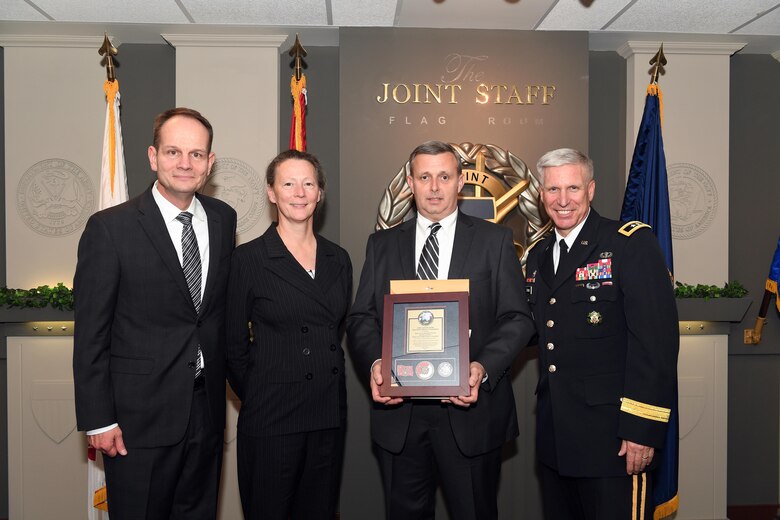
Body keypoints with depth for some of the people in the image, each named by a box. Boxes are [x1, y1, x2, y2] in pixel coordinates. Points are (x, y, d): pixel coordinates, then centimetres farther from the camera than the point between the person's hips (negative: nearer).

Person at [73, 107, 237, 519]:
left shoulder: (223, 218, 3)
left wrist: (225, 382, 9)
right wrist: (98, 420, -10)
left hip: (207, 408, 5)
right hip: (138, 417, -4)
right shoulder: (110, 228, -12)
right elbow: (90, 334, -10)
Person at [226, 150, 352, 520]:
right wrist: (257, 399, 3)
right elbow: (234, 345, -2)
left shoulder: (338, 259, 7)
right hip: (271, 420, -4)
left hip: (329, 417, 4)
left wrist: (329, 384, 9)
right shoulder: (248, 259, -7)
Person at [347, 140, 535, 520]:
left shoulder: (495, 241, 3)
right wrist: (374, 363, -14)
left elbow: (517, 318, -2)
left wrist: (483, 367, -19)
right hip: (398, 411, 2)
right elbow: (361, 317, 5)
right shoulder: (382, 244, 10)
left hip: (471, 409, -1)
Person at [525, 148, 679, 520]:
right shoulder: (538, 256, 12)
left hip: (613, 435, -6)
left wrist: (643, 428, -18)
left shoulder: (632, 243, -9)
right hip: (554, 435, 6)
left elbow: (656, 337, -16)